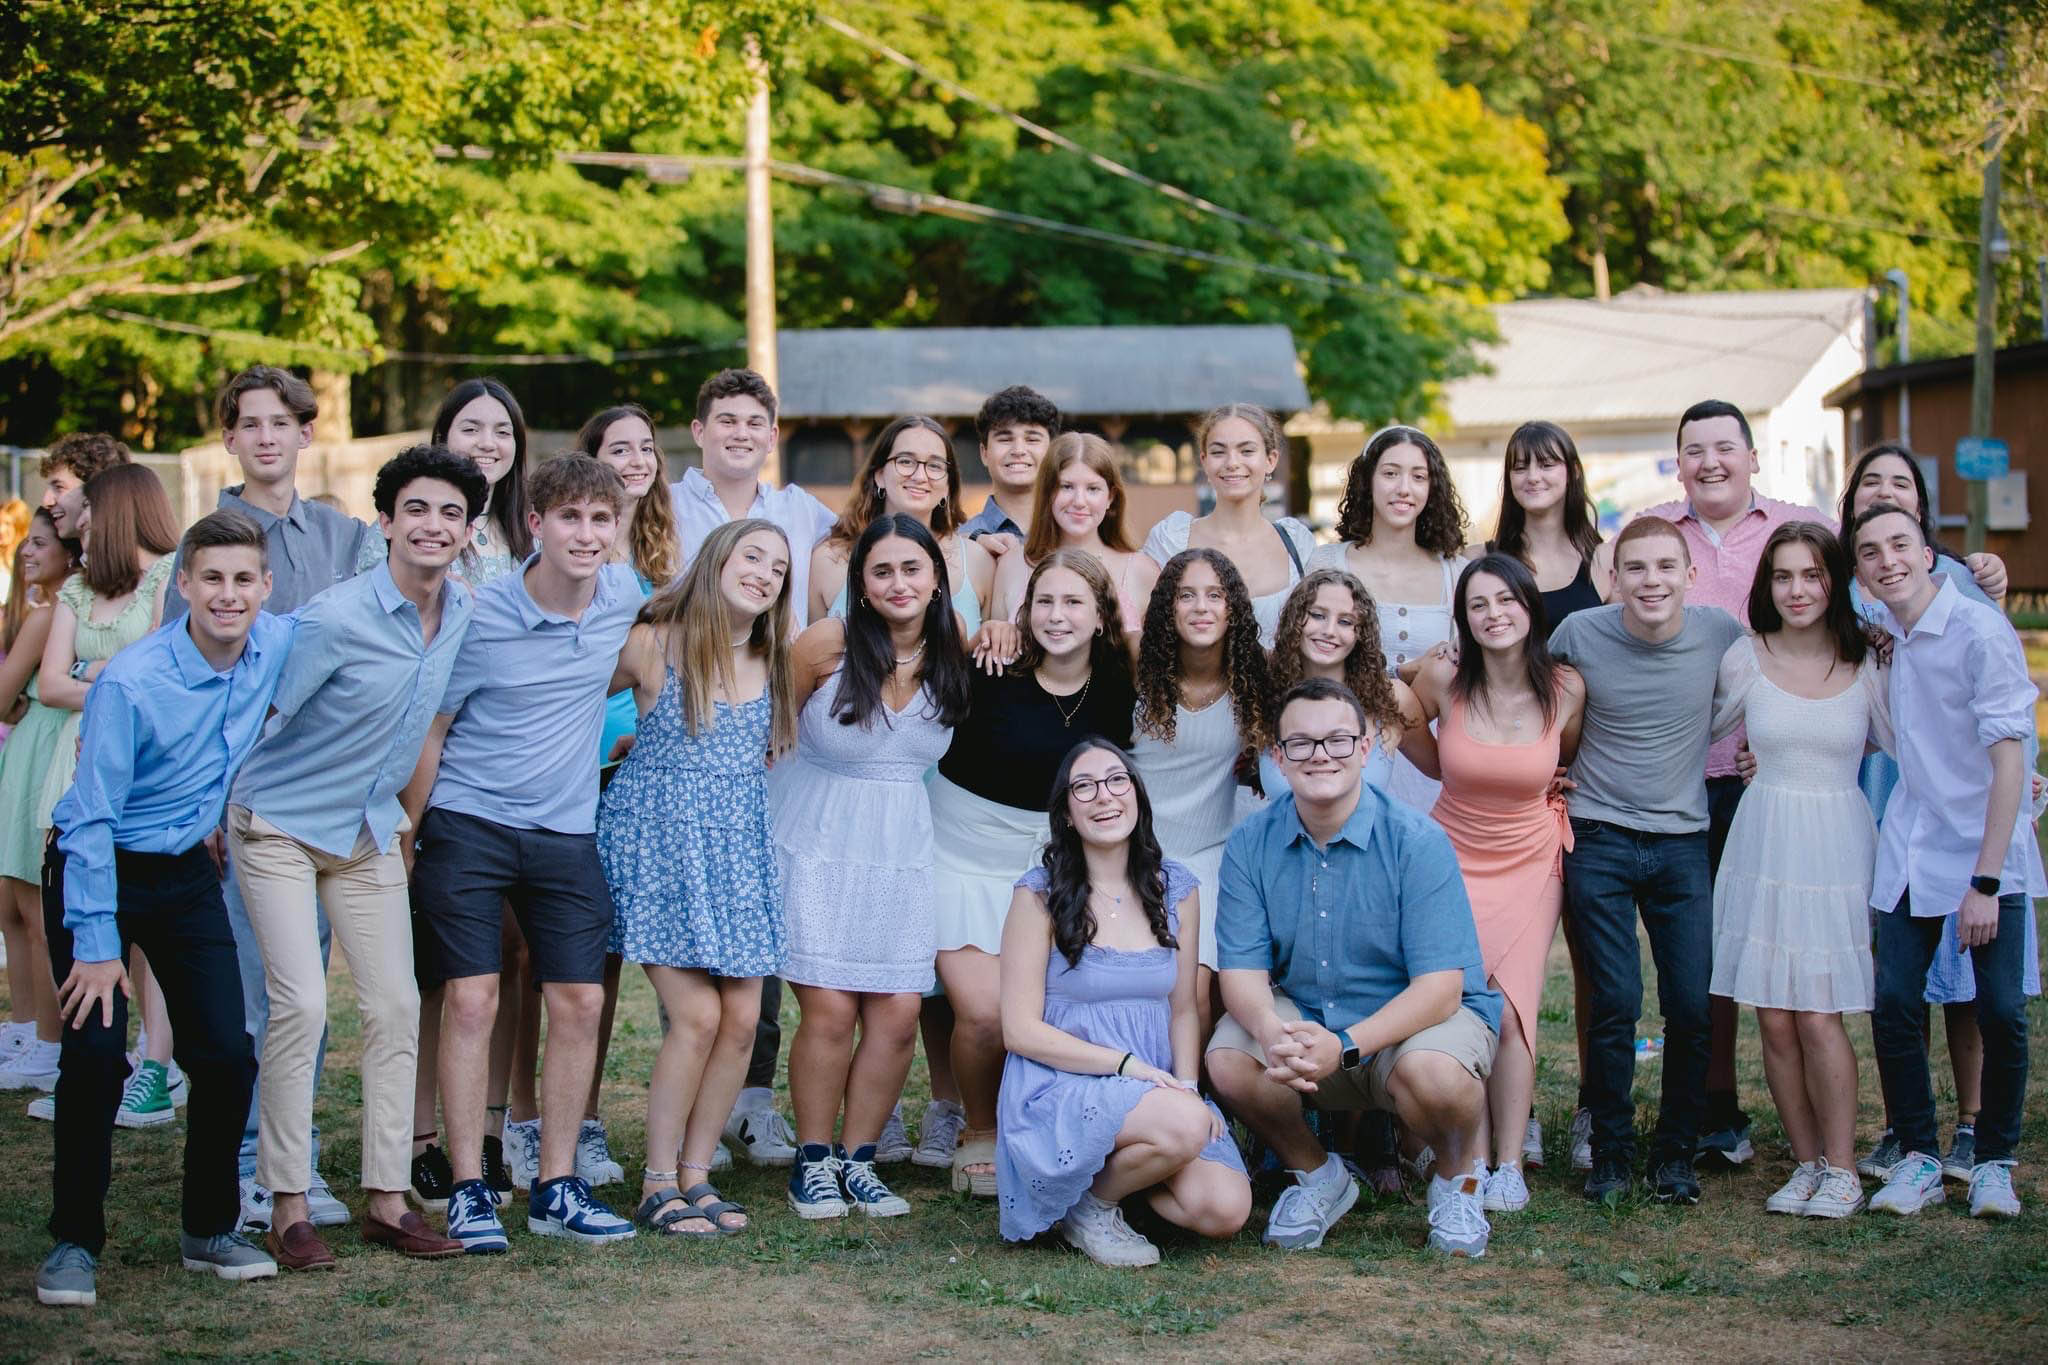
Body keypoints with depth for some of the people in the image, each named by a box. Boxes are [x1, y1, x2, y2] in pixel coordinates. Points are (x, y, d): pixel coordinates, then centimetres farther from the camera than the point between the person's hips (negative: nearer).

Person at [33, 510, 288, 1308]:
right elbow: (92, 819, -21)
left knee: (227, 1055, -1)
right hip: (96, 873, -5)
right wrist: (97, 944, -21)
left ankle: (209, 1231, 16)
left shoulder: (280, 646, -9)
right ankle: (74, 1243, 2)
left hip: (187, 875, 5)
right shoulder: (130, 682, -25)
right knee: (96, 1056, -13)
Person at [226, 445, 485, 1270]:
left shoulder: (466, 614, -2)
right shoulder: (335, 619, -23)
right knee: (299, 1004, -13)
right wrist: (209, 819, -13)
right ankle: (288, 1207, -5)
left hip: (370, 831, 6)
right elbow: (259, 714, -17)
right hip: (281, 824, -6)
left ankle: (387, 1198, 10)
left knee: (395, 1008, 2)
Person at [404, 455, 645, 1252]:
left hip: (566, 831, 4)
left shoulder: (623, 596, 0)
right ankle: (468, 1192, -1)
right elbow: (429, 731, -4)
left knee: (579, 1002, 2)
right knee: (470, 1001, -8)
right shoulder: (480, 617, -12)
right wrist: (408, 836, -2)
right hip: (468, 823, -4)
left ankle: (557, 1188, 13)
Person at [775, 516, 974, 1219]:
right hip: (819, 844, -3)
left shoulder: (954, 652, -1)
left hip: (902, 850, 3)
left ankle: (857, 1159, 14)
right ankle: (813, 1161, 8)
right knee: (830, 1008, -9)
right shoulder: (826, 644, -11)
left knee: (897, 1015, -2)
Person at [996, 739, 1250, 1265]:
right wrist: (1127, 1064, -15)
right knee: (1184, 1125, -33)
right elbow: (1021, 1030, -7)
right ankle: (1090, 1203, -5)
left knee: (1223, 1211, -20)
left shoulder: (1176, 889, 9)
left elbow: (1184, 1010, 13)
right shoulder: (1041, 894, -4)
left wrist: (1186, 1086, -6)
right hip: (1061, 1089, -5)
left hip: (1158, 1090, 5)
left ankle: (1118, 1170, 9)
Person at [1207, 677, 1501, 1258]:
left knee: (1432, 1072, -36)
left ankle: (1458, 1179, 0)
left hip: (1419, 1016, -3)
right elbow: (1242, 971, -8)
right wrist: (1272, 1032, -33)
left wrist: (1346, 1046, -35)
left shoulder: (1416, 841, -16)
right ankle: (1316, 1174, 6)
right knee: (1229, 1060, -25)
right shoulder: (1250, 845, -4)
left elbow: (1440, 988, -21)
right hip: (1301, 1014, 3)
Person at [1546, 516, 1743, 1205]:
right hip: (1598, 838, -1)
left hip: (1683, 843, 2)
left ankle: (1676, 1153, 15)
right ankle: (1611, 1150, 9)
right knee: (1616, 1003, -7)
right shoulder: (1578, 634, -6)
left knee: (1693, 1007, -1)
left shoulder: (1720, 633, -3)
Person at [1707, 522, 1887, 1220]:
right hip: (1765, 843, 2)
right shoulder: (1745, 658, 2)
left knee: (1818, 1016, -8)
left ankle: (1841, 1170, 5)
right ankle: (1806, 1162, 15)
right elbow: (1705, 726, 18)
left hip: (1836, 846, -2)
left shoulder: (1867, 664, 0)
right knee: (1774, 1021, 1)